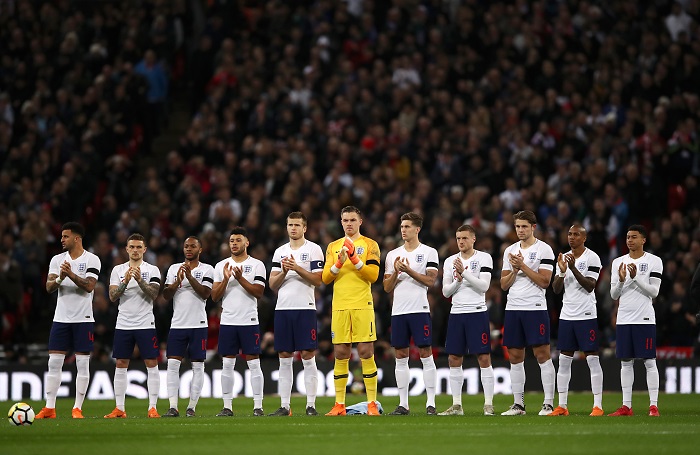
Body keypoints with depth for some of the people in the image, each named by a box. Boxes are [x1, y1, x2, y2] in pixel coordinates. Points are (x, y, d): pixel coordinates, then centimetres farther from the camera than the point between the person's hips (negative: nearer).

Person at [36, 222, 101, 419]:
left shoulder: (92, 260, -3)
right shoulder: (57, 259, 9)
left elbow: (89, 286, -15)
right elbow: (49, 287, 0)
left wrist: (71, 274, -25)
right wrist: (60, 279, -20)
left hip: (83, 319, -4)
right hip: (61, 318, 4)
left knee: (82, 363, -2)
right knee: (54, 362, -1)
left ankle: (77, 408, 3)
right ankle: (49, 408, 2)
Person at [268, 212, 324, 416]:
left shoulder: (313, 249, 1)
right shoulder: (280, 252, 15)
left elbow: (318, 280, -6)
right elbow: (272, 284, 11)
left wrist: (297, 268, -15)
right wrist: (284, 271, -6)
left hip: (305, 309, -5)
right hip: (282, 309, 5)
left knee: (308, 357, -5)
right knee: (284, 358, 4)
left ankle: (311, 405, -3)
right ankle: (284, 406, 7)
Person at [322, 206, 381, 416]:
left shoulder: (370, 245, 5)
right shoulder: (333, 247, 14)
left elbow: (373, 275, -5)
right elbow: (325, 278, 7)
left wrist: (355, 259, -16)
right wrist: (339, 263, -9)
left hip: (362, 306, -3)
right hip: (339, 307, 3)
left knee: (366, 353, -6)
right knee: (340, 355, 3)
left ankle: (372, 404, -3)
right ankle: (339, 405, 7)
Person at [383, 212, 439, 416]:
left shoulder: (429, 252, 2)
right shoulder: (393, 255, 14)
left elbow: (430, 280, -7)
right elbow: (387, 287, 12)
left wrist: (409, 271, -14)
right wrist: (395, 272, -6)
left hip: (420, 310, -4)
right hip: (398, 311, 4)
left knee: (426, 354, -5)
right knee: (401, 356, 5)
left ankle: (431, 403, -4)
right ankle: (403, 404, 9)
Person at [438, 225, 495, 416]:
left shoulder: (484, 258, -1)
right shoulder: (450, 262, 11)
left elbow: (484, 286, -11)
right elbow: (446, 292, 8)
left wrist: (464, 272, -17)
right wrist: (457, 280, -10)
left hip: (477, 312, -5)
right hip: (456, 314, 5)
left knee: (484, 358, -6)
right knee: (454, 359, 4)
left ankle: (489, 405, -3)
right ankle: (456, 406, 10)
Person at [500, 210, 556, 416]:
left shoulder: (543, 249, -3)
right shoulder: (510, 251, 14)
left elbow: (544, 281, -11)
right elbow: (504, 284, 13)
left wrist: (523, 266, -13)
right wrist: (514, 271, -6)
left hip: (535, 308, -6)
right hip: (513, 308, 6)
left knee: (542, 354, -7)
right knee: (515, 356, 6)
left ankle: (548, 404, -6)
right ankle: (518, 404, 11)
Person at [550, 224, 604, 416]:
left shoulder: (592, 258, -5)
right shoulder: (563, 258, 12)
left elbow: (590, 286, -13)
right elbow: (556, 289, 9)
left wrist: (574, 268, -21)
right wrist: (562, 272, -9)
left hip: (586, 315, -6)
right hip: (566, 314, 6)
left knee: (592, 358, -5)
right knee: (564, 360, 5)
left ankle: (598, 406, -5)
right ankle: (562, 406, 9)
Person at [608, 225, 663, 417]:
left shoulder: (654, 261, 0)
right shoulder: (618, 263, 11)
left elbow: (654, 291, -6)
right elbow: (614, 295, 9)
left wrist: (636, 277, -17)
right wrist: (621, 280, -10)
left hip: (645, 319, -4)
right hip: (624, 319, 4)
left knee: (649, 361, -4)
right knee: (626, 362, 6)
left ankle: (653, 406, -3)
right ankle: (626, 406, 9)